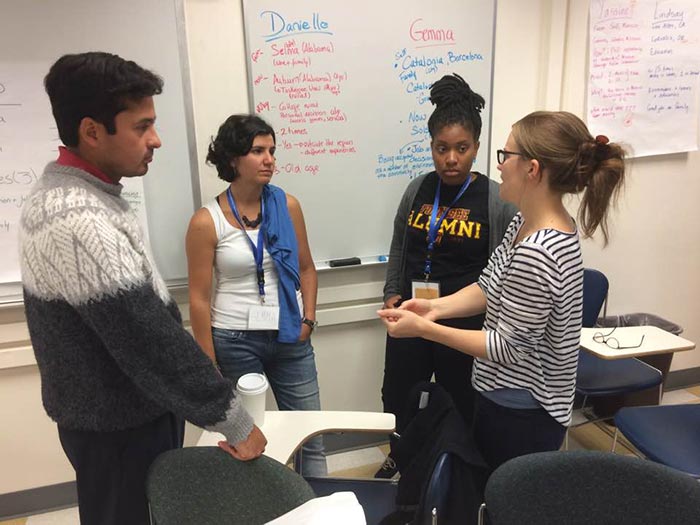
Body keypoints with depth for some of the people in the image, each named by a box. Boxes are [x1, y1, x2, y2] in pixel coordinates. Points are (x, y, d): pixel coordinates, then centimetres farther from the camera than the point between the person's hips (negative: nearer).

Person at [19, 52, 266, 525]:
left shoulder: (66, 191, 4)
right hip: (121, 427, -9)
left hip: (111, 411, 9)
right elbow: (150, 341, -30)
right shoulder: (79, 222, -30)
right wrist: (235, 423, -20)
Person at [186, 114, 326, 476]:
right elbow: (199, 299, -6)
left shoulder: (287, 205, 1)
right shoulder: (207, 221, -9)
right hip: (235, 341, -3)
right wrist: (211, 369, -6)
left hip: (290, 337, 3)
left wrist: (308, 319, -1)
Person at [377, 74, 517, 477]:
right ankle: (402, 455, 49)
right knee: (397, 397, 18)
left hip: (465, 324, -4)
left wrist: (491, 319, -11)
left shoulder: (497, 199, -11)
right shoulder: (417, 190, 1)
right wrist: (392, 294, 7)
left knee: (460, 405, 15)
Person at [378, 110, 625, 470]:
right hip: (509, 400, 9)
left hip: (519, 416, -9)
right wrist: (435, 307, -9)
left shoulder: (536, 254, -31)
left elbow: (508, 347, -24)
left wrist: (422, 328, -20)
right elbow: (490, 288, 7)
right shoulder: (527, 223, 0)